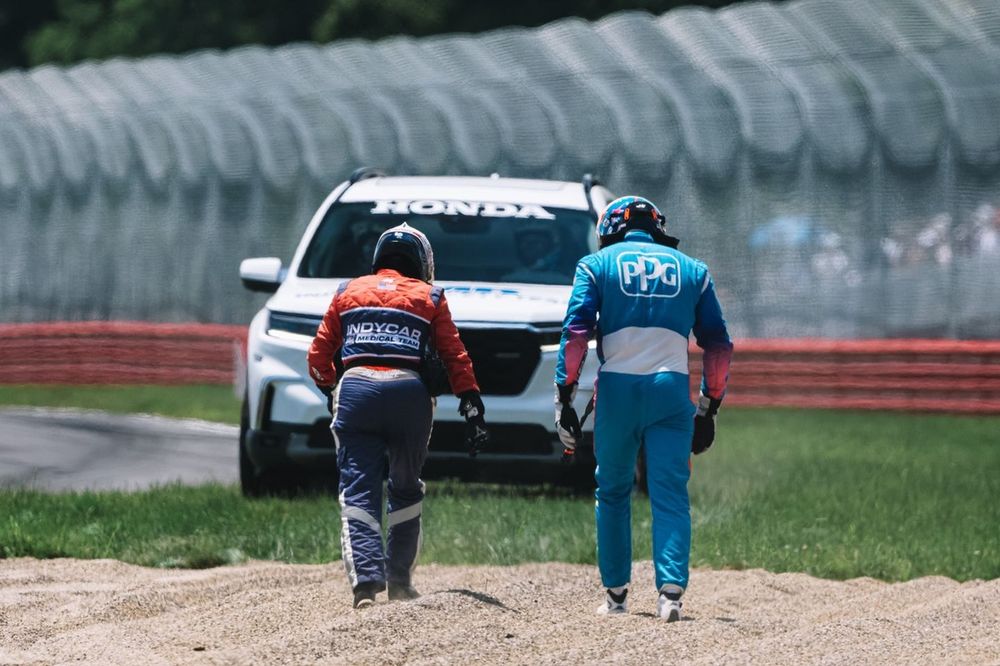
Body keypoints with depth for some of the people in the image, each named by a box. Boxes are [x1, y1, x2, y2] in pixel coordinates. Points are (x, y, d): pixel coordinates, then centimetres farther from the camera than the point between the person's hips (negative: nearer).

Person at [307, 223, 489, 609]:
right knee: (406, 490, 16)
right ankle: (399, 581, 16)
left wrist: (329, 393, 31)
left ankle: (366, 579, -20)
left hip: (356, 389, 0)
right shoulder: (429, 297, 14)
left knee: (359, 492, -3)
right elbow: (455, 357, 8)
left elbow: (319, 355, 16)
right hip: (408, 392, 0)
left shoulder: (348, 292, 18)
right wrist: (473, 409, 9)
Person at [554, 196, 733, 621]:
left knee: (613, 490, 13)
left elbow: (576, 332, -2)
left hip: (617, 389, -1)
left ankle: (616, 594, 14)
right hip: (672, 388, 1)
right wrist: (708, 408, 18)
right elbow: (719, 346, 14)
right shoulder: (691, 269, 17)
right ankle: (671, 590, -17)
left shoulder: (597, 264, 10)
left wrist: (564, 399, -3)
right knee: (670, 494, -2)